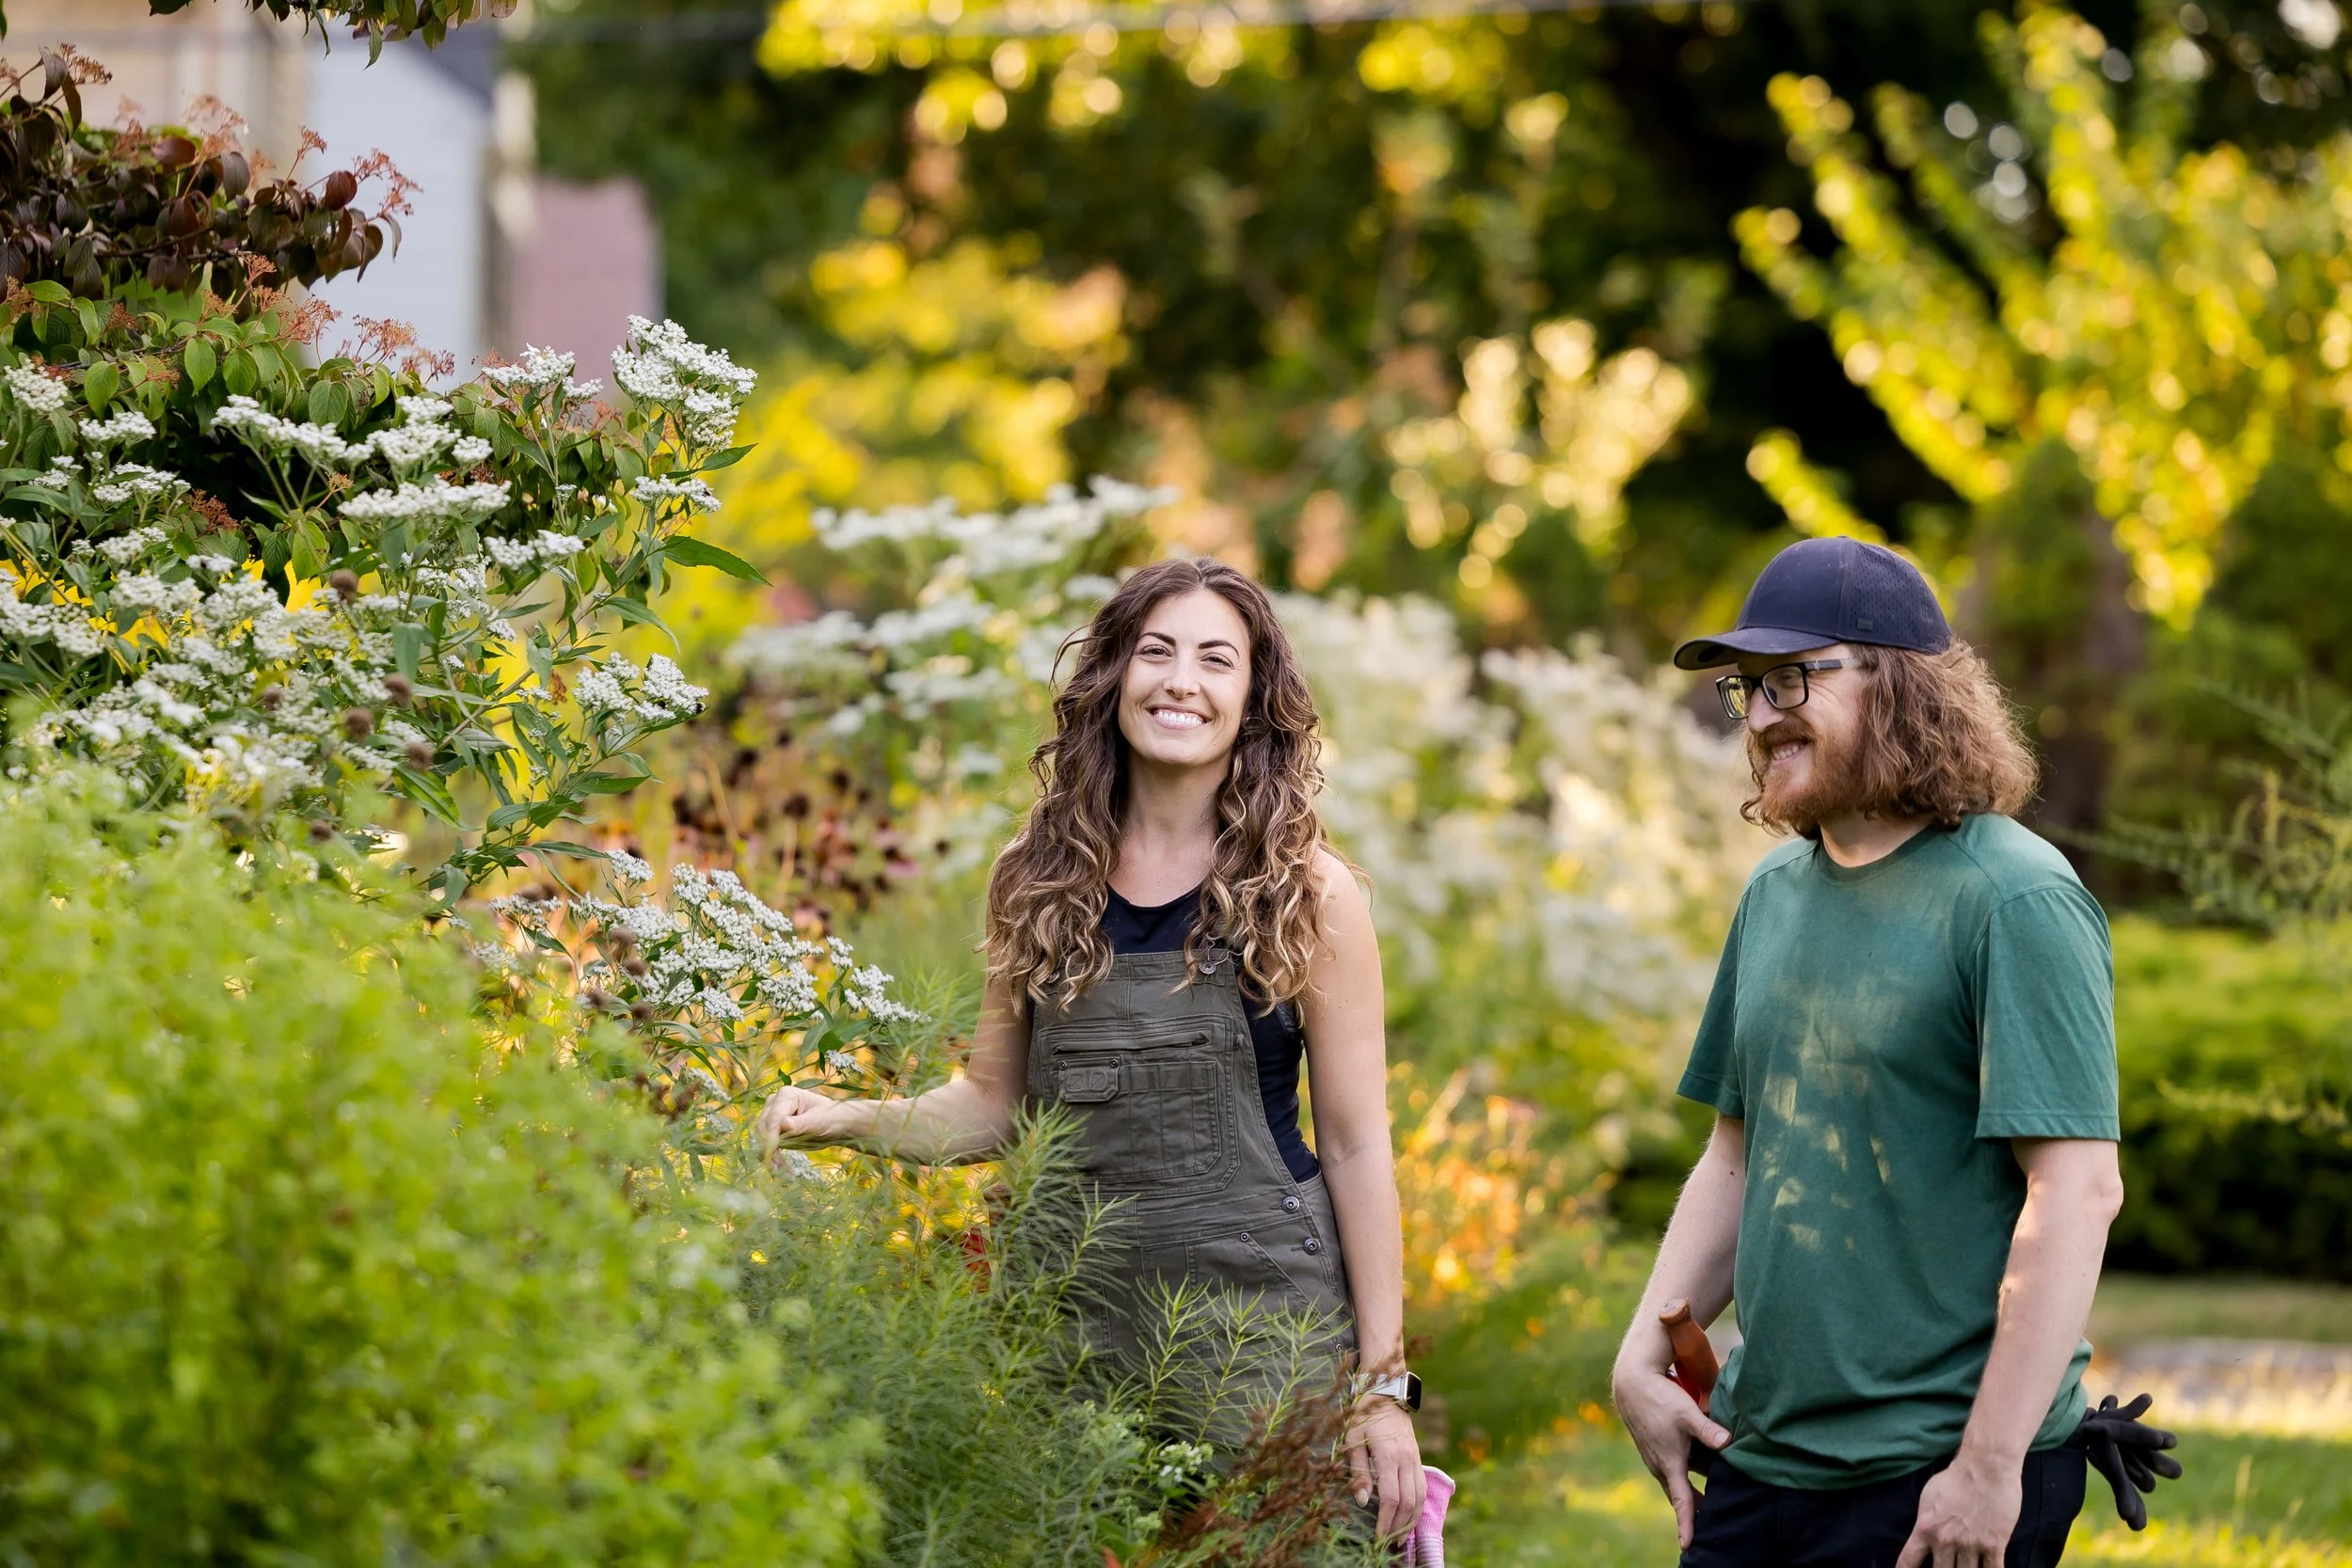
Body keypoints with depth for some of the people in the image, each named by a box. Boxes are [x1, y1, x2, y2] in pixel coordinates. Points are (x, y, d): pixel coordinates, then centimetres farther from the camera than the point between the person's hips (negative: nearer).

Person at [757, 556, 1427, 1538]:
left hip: (1260, 1308, -2)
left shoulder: (1304, 894, -2)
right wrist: (848, 1121, -8)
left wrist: (1382, 1384, -5)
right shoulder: (1040, 881, 6)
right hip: (1079, 1315, 3)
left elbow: (1356, 1146, -2)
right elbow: (994, 1103, 11)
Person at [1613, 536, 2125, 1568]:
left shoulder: (2013, 898, -11)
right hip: (1758, 1456, 7)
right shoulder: (1776, 893, 12)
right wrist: (1641, 1358, 8)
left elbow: (2078, 1188, -17)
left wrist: (1990, 1463, -20)